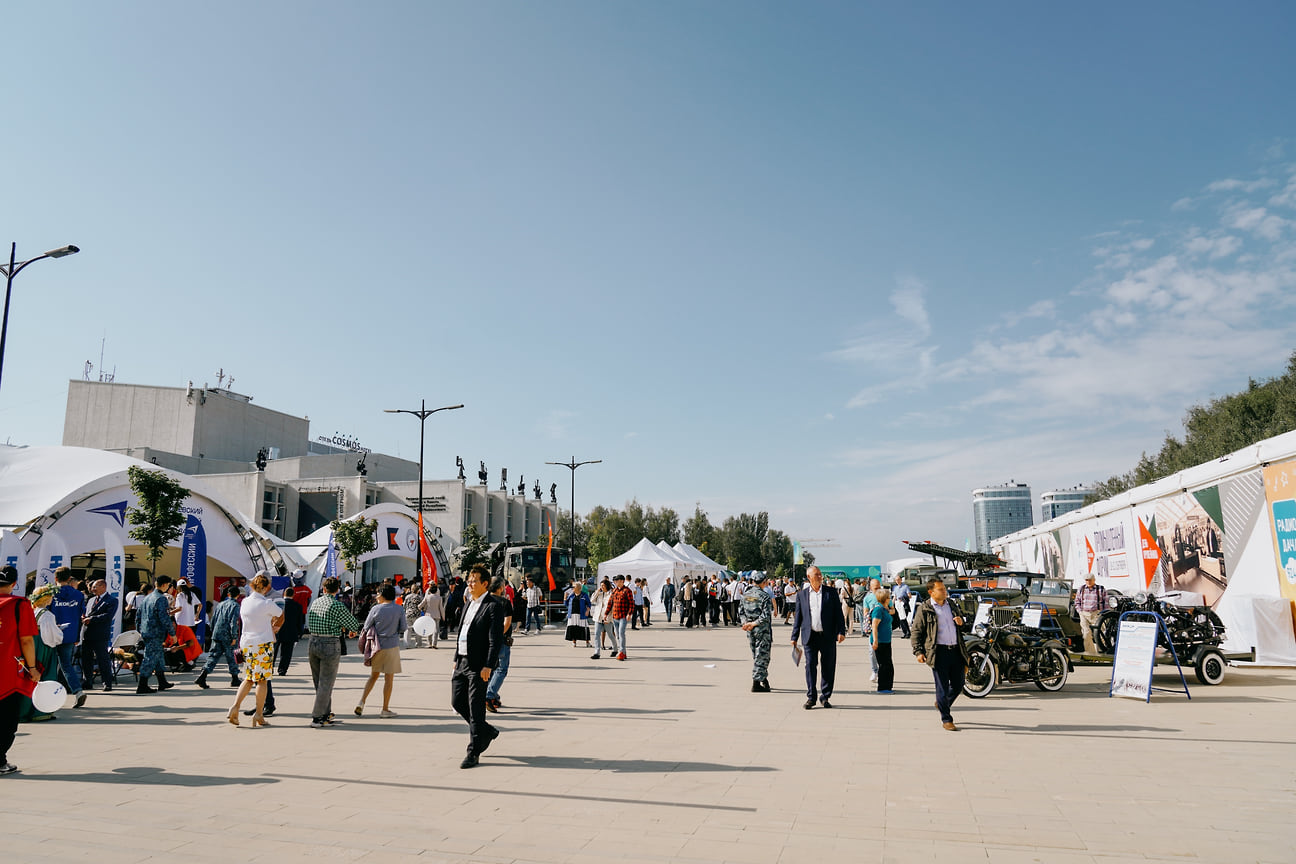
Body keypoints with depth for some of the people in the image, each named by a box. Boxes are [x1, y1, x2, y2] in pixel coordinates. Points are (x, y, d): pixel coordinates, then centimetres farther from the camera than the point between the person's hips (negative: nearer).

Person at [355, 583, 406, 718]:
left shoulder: (376, 609, -5)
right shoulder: (398, 609, -4)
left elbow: (366, 627, 1)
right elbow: (403, 628, 0)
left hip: (378, 645, 1)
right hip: (392, 646, -1)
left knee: (373, 676, 17)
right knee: (389, 678, 5)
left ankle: (361, 702, 4)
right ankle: (385, 709, 9)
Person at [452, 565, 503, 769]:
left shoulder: (492, 607, -11)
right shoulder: (469, 604, 15)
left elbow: (496, 640, -16)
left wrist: (488, 666, -21)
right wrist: (456, 659, 17)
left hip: (478, 667, -8)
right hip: (462, 663, 9)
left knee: (476, 709, -2)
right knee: (457, 703, 11)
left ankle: (473, 753, 9)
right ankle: (487, 732, 30)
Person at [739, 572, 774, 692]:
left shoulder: (745, 595, 7)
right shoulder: (765, 595, -13)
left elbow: (740, 611, 8)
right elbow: (766, 615, -19)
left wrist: (746, 622, 0)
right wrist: (755, 623, -13)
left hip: (750, 631, 6)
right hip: (762, 630, -6)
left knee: (756, 656, 17)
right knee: (761, 656, 0)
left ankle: (763, 679, 30)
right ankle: (756, 683, -2)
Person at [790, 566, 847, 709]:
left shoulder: (831, 592, 5)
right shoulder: (802, 594, 7)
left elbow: (838, 613, 5)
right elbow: (798, 616, 9)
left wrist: (841, 631, -5)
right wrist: (794, 637, 6)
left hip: (828, 636, 0)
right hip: (810, 637, 0)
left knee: (828, 667, 4)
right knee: (810, 666, -2)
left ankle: (825, 697, 17)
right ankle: (811, 697, 8)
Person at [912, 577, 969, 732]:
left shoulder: (951, 605, 15)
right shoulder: (924, 609, -2)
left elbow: (961, 630, 29)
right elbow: (917, 632, -2)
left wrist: (961, 622, 5)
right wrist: (918, 652, -11)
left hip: (956, 650, 5)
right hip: (939, 653, -5)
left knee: (958, 685, 12)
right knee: (942, 688, 0)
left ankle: (942, 704, 38)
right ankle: (946, 720, 13)